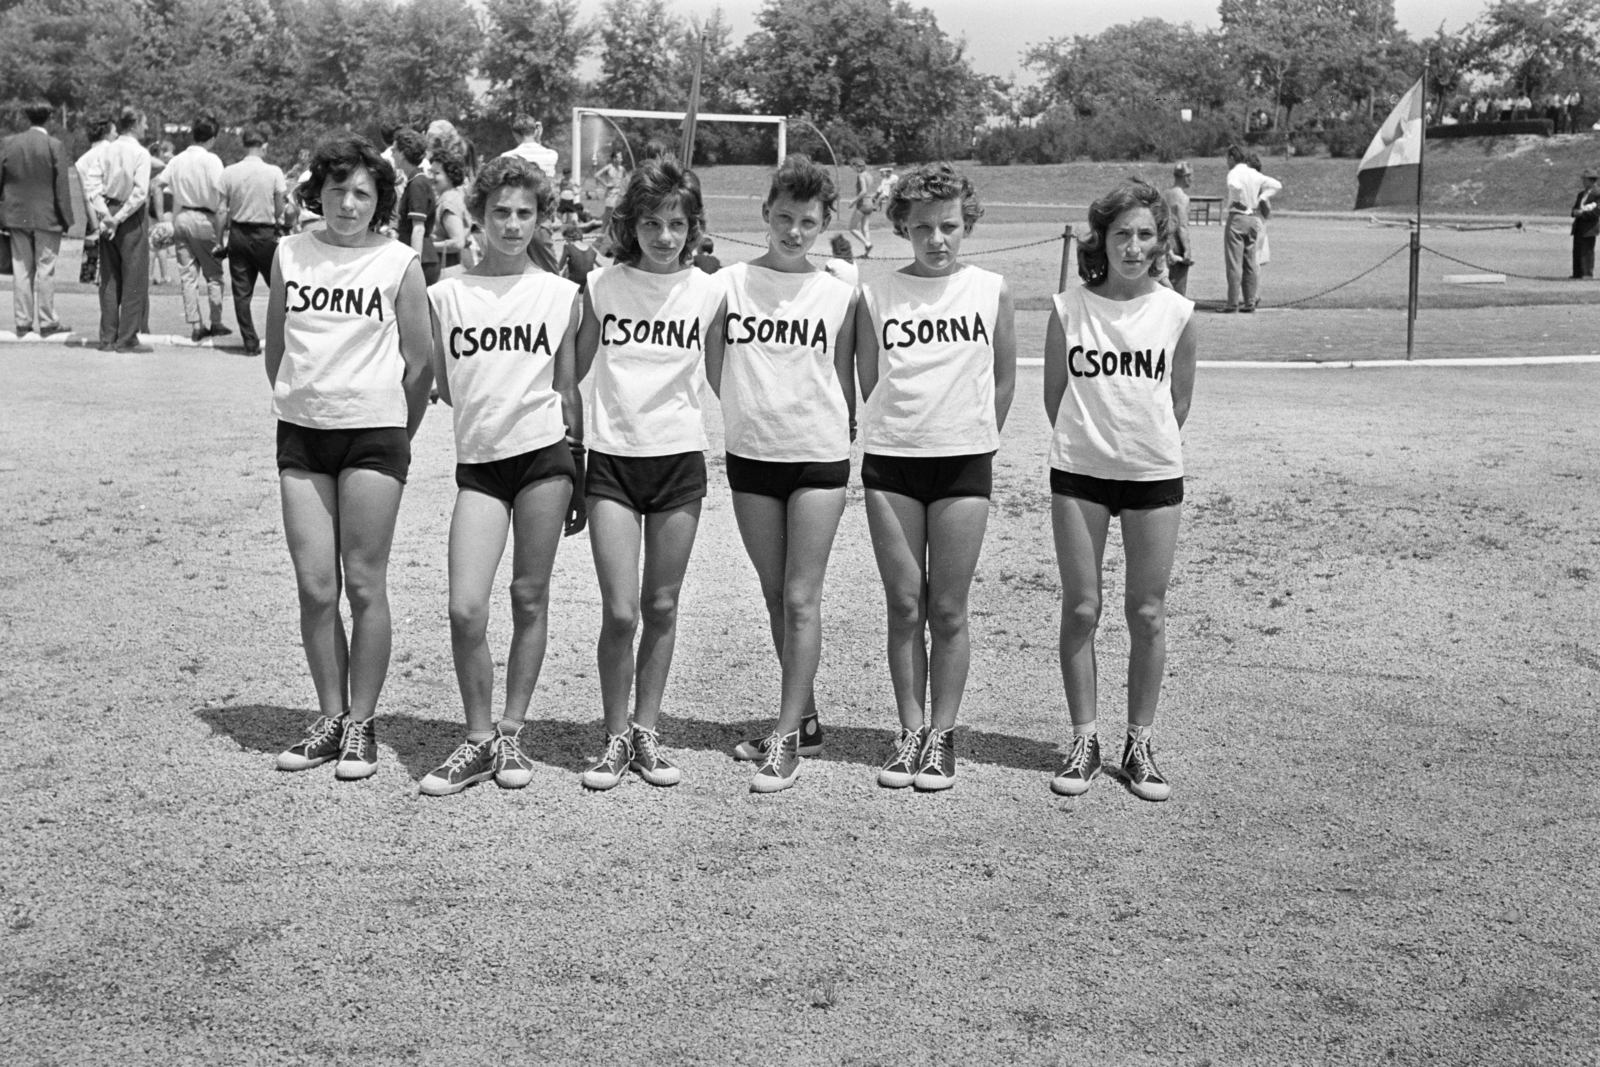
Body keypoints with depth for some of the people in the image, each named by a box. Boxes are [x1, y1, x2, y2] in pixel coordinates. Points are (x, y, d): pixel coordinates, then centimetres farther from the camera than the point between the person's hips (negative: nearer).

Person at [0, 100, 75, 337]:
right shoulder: (54, 145, -8)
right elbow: (62, 185, -9)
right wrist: (65, 218, -3)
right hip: (46, 216, -4)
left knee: (21, 269, 9)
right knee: (45, 269, 1)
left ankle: (23, 321, 11)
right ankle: (47, 322, 4)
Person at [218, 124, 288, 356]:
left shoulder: (228, 173, -2)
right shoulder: (274, 172, -8)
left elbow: (222, 211, -1)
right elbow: (280, 210, -6)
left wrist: (220, 237, 7)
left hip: (238, 233, 2)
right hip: (265, 234, -2)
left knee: (242, 291, 7)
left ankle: (250, 342, 7)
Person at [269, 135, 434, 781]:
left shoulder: (398, 263, -4)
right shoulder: (290, 254, 6)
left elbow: (420, 361, 2)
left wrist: (400, 434, 5)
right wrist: (294, 399, 15)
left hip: (373, 432, -3)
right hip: (301, 434, 3)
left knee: (364, 585, -1)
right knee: (314, 587, 2)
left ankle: (361, 725, 10)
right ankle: (330, 718, 16)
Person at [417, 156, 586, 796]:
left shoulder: (562, 295, 6)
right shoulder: (446, 295, 7)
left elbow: (568, 389, 10)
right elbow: (441, 388, 15)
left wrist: (578, 478, 10)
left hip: (545, 454, 0)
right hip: (479, 460, 1)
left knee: (530, 600, 4)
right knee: (465, 610, -9)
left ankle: (511, 734, 17)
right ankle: (478, 740, 8)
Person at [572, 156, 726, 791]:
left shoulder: (707, 292, 0)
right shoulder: (601, 286, -1)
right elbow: (573, 369, 9)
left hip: (679, 459, 1)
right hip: (612, 460, -1)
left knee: (661, 607, 8)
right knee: (620, 612, -6)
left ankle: (647, 734, 22)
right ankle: (615, 739, 11)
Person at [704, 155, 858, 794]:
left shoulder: (837, 295, -2)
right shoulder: (731, 283, 1)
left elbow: (844, 382, 5)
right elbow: (715, 372, 8)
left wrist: (838, 429, -2)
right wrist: (756, 414, 2)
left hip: (819, 456, -2)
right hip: (751, 454, 3)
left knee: (801, 598, -5)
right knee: (776, 597, 12)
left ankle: (786, 738, -2)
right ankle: (804, 720, 25)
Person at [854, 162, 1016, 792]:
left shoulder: (990, 291, 2)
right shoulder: (876, 296, 3)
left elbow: (1004, 379, 10)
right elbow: (868, 382, 10)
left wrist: (972, 436, 9)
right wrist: (901, 428, 5)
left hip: (964, 461, -1)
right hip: (890, 459, 1)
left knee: (948, 610, 2)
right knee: (904, 606, 5)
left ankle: (942, 737, 11)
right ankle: (910, 733, 14)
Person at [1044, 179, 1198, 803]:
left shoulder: (1176, 313, -3)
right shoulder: (1069, 309, -3)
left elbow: (1179, 397, 7)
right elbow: (1054, 391, 7)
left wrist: (1148, 445, 9)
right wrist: (1081, 441, 8)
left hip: (1154, 475, 0)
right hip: (1078, 474, 0)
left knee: (1148, 615, 5)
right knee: (1080, 609, 4)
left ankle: (1139, 743, 16)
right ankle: (1084, 739, 16)